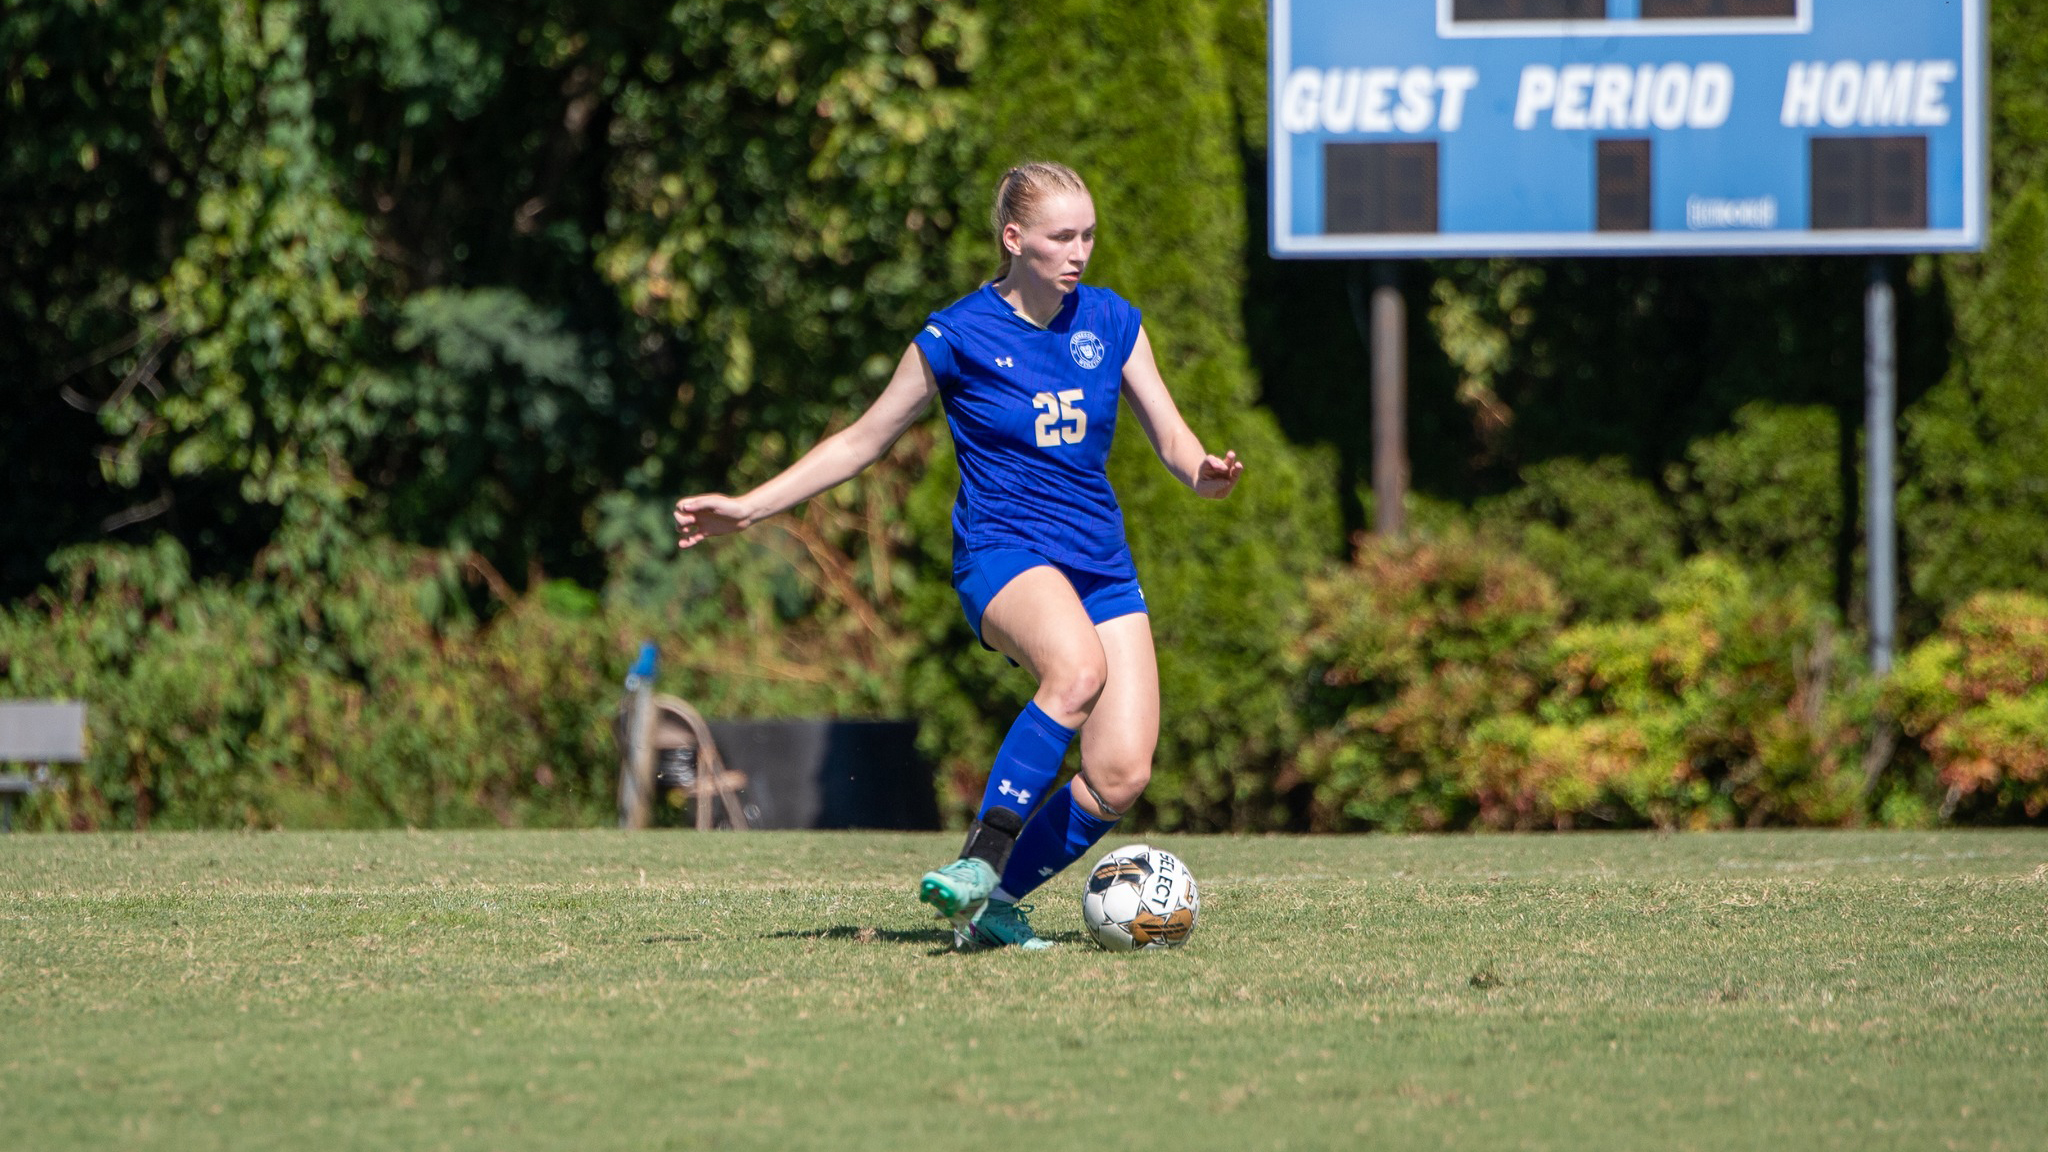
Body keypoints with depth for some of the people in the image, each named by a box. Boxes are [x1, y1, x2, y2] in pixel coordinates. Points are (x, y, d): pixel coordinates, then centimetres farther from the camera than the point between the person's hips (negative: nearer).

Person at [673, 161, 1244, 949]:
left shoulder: (1110, 322, 8)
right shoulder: (957, 337, -3)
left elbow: (1171, 438, 11)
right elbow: (864, 441, 6)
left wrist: (1204, 473, -14)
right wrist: (749, 508, 3)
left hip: (1102, 568, 5)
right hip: (1002, 552, -5)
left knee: (1120, 778, -13)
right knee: (1078, 668, -39)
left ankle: (991, 903, 5)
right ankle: (980, 859, -34)